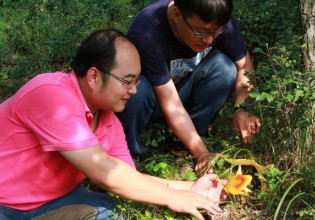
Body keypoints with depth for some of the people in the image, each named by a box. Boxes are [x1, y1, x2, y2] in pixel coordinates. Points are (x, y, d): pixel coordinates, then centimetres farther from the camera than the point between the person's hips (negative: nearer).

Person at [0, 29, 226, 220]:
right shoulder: (51, 96, -27)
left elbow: (130, 179, 5)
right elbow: (103, 172, -28)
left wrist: (190, 188, -4)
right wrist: (171, 197, -19)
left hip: (52, 200, 7)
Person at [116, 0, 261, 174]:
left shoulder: (219, 21, -24)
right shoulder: (146, 34, -38)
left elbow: (244, 66, -12)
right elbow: (172, 105, -34)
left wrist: (241, 108, -30)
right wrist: (203, 153, -36)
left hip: (183, 88, 4)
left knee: (224, 66, -24)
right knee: (137, 89, -38)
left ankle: (190, 137, -9)